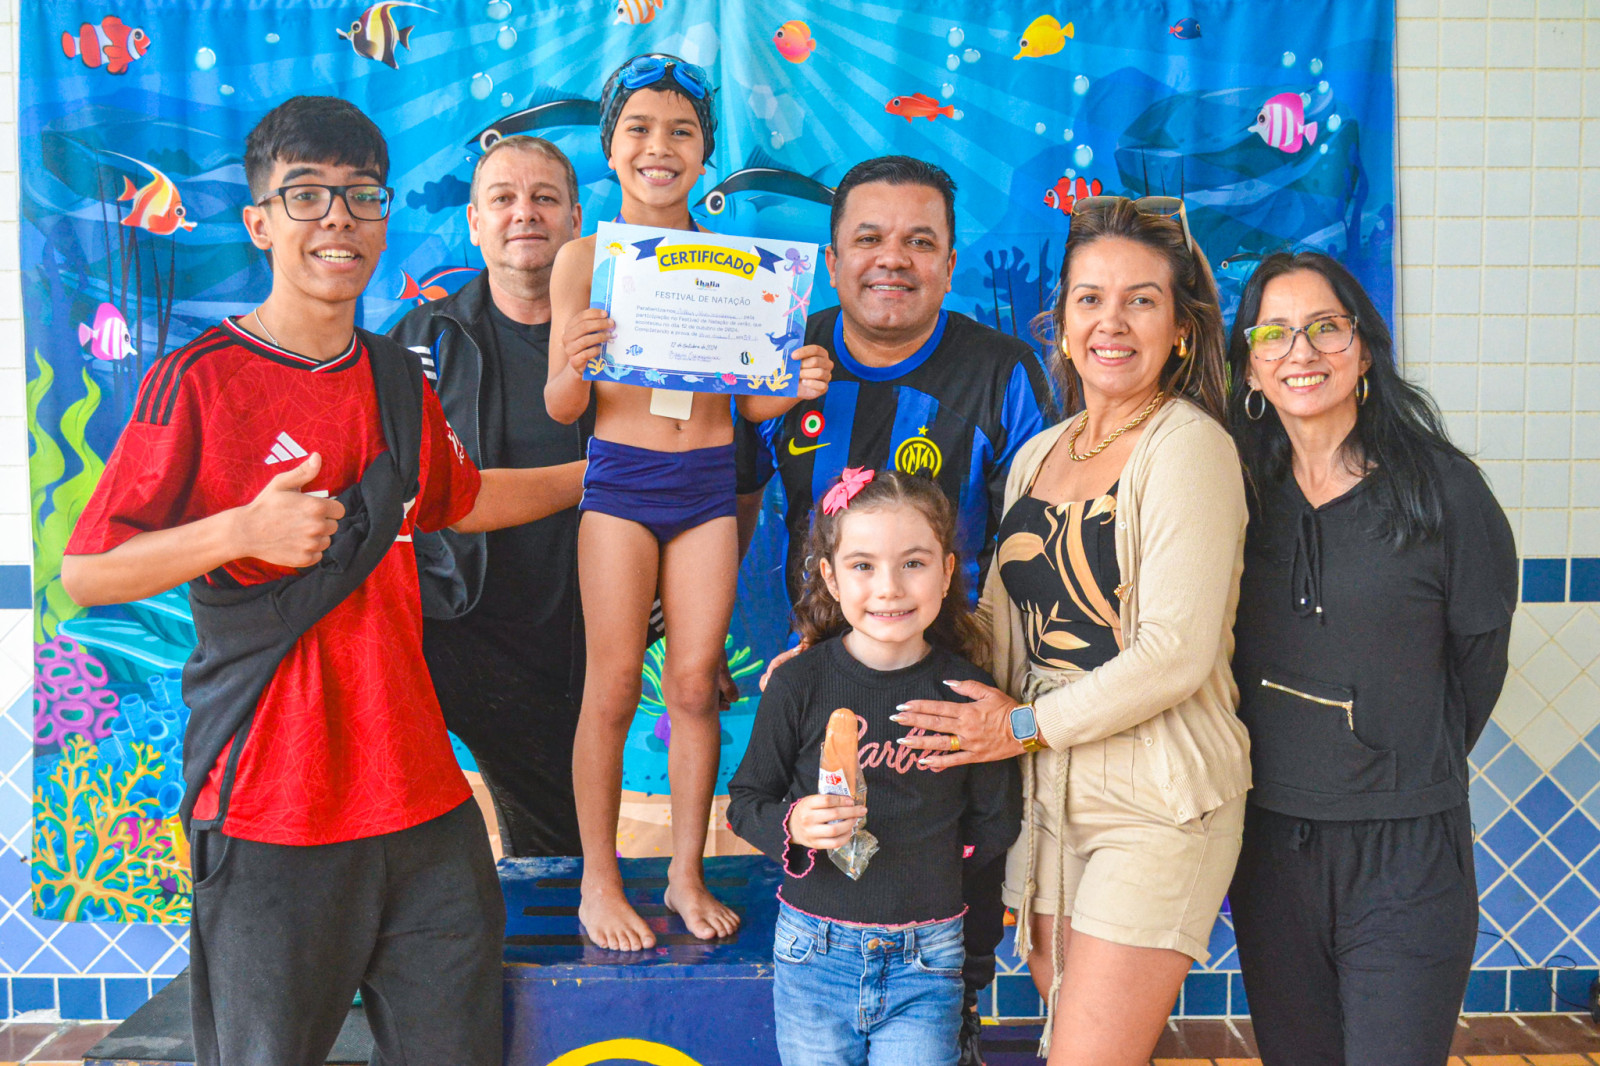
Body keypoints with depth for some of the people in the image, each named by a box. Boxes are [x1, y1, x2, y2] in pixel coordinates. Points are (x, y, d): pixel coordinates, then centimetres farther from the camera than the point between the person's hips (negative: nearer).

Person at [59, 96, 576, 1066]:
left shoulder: (401, 379, 10)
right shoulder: (199, 380, -8)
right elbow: (86, 574, -9)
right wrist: (242, 530, -22)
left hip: (419, 793, 6)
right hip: (268, 805, -5)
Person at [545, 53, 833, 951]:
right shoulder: (584, 257, -1)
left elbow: (750, 400, 8)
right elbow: (562, 407, -2)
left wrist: (797, 385, -13)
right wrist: (576, 368, -24)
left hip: (709, 483, 2)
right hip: (620, 480, -2)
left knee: (696, 684, 6)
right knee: (613, 689, 1)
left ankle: (688, 873, 20)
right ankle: (599, 883, 16)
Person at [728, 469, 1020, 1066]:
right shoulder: (799, 685, -8)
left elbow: (995, 827, 3)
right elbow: (745, 802, 0)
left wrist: (911, 844, -3)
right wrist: (792, 826, -18)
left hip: (924, 963, 0)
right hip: (815, 954, 0)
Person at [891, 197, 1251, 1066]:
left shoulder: (1189, 445, -10)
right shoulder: (1036, 455, 12)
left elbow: (1176, 652, -17)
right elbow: (999, 622, 16)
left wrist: (1027, 725, -10)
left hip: (1157, 806, -7)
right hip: (1049, 799, 7)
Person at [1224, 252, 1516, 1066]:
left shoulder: (1441, 487, -7)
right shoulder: (1239, 492, 2)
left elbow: (1479, 653, 3)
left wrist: (1412, 773, 9)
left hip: (1406, 849, -3)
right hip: (1268, 841, 4)